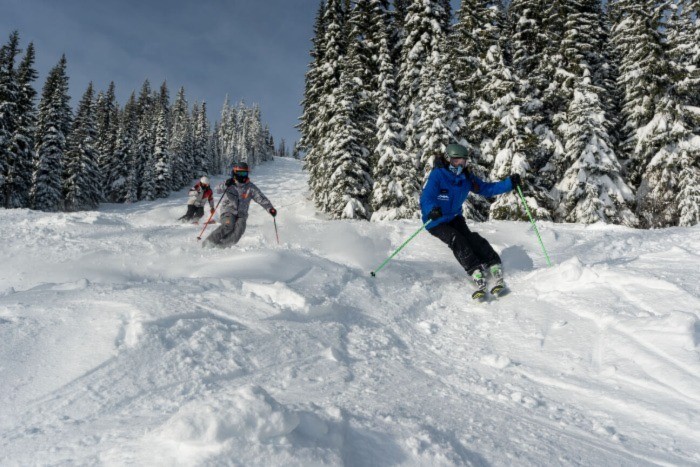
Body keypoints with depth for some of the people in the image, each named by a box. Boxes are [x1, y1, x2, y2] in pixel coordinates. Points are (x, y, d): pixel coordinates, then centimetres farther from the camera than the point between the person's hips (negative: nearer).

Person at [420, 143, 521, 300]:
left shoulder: (466, 178, 0)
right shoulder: (437, 175, -19)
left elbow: (487, 189, 7)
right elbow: (425, 198, -29)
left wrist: (510, 183, -4)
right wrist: (431, 210, -51)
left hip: (455, 218, 5)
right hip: (435, 222, -5)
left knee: (473, 240, -18)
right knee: (457, 241, -27)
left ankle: (497, 275, -19)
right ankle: (478, 278, -34)